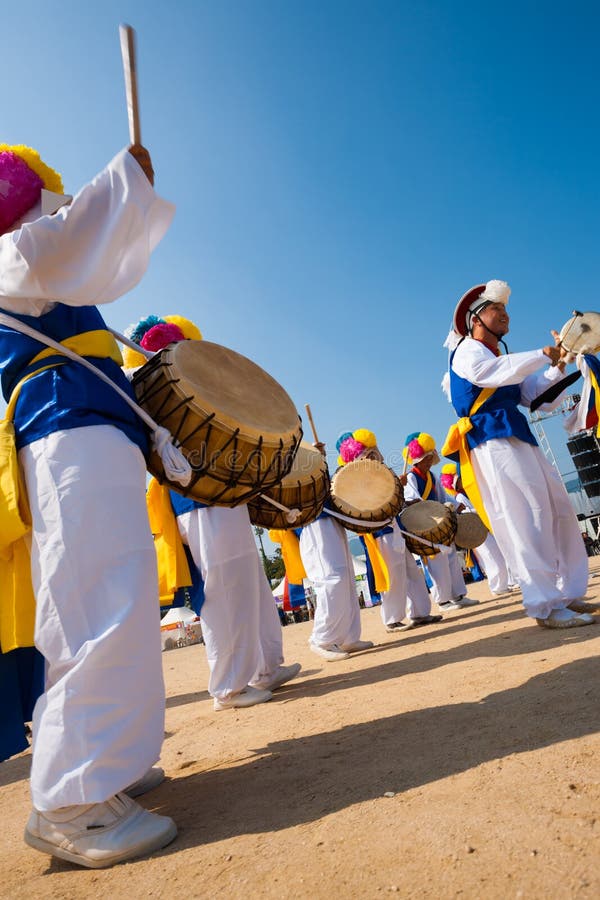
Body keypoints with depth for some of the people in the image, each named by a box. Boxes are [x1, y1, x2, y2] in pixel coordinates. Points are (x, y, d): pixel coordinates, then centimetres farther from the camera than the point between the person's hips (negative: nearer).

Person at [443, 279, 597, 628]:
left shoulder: (507, 360, 29)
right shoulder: (467, 352, 2)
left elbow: (540, 398, 22)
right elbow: (500, 373, -20)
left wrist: (557, 365, 9)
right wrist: (542, 355, -7)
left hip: (522, 442, 9)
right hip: (494, 444, -9)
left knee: (561, 513, 8)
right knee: (527, 522, -13)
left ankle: (569, 594, 16)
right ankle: (547, 606, -8)